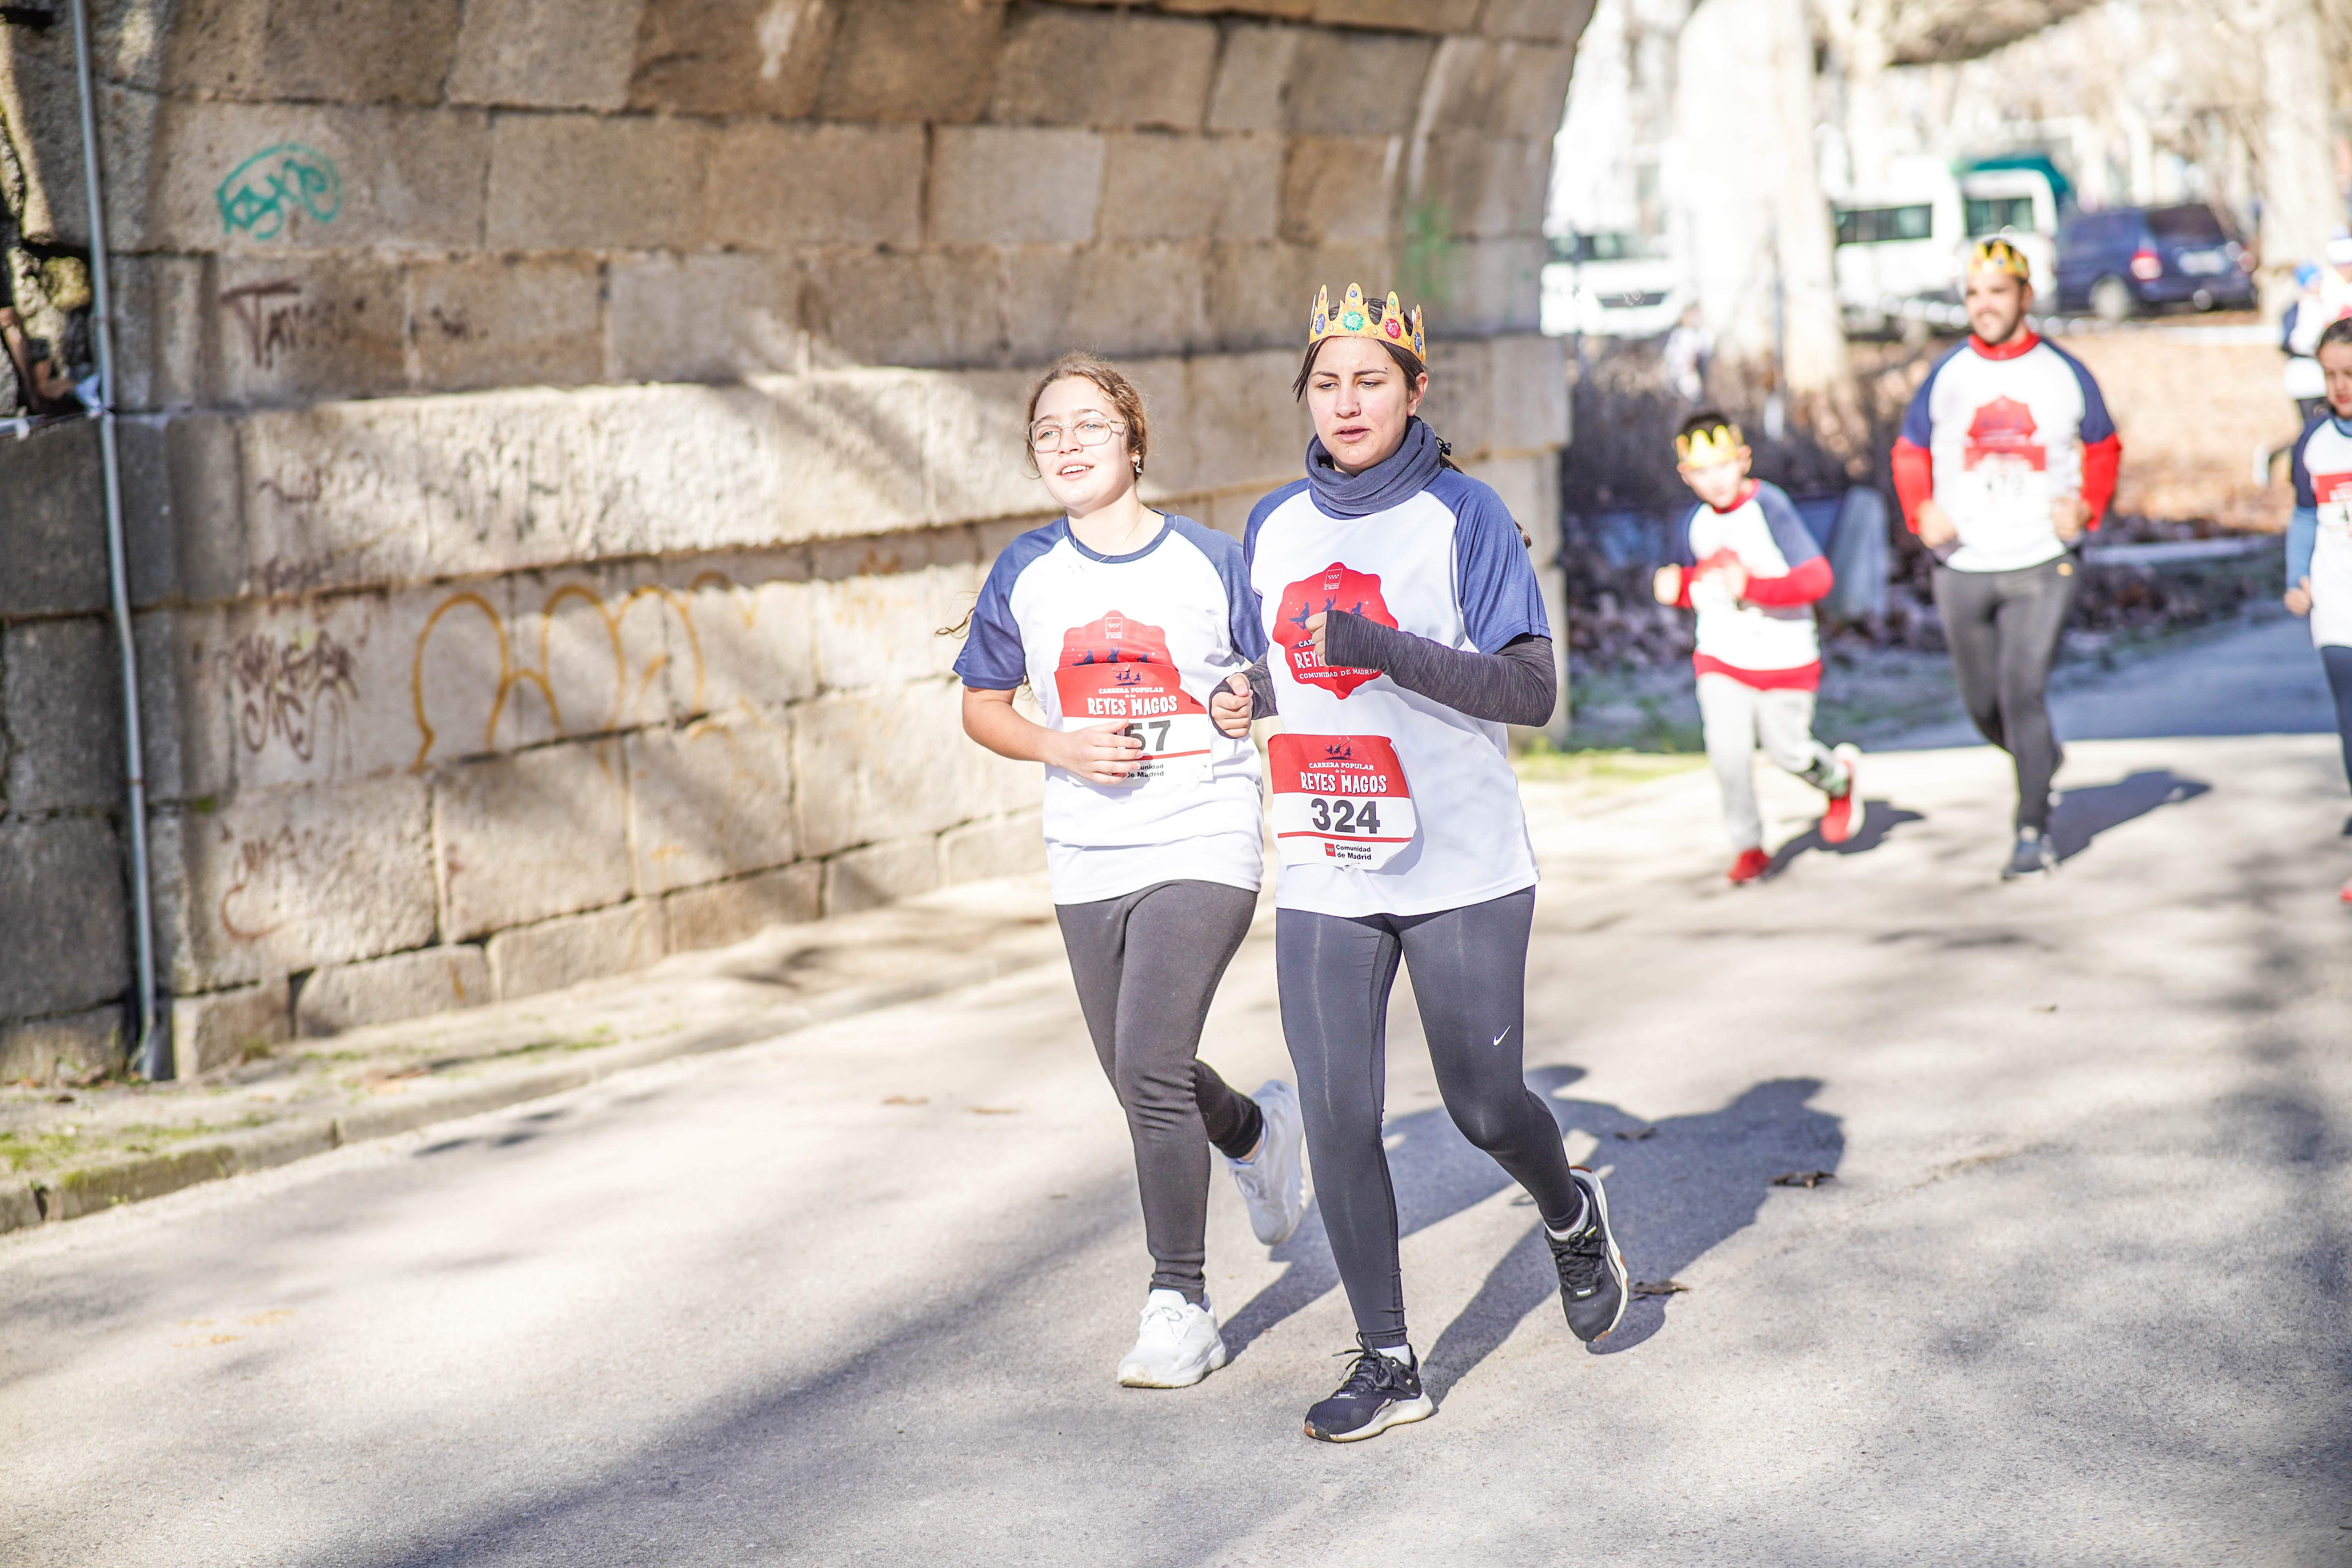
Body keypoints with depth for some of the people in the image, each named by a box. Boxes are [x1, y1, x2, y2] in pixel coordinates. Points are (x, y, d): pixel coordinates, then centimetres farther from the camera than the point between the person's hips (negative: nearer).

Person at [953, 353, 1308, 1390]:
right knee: (1144, 1083, 14)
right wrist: (1061, 748, -6)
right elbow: (982, 708, 12)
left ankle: (1180, 1303, -4)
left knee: (1151, 1065, -17)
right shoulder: (1025, 574, 3)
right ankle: (1257, 1131, 49)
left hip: (1204, 847, -4)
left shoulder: (1211, 562, -4)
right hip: (1087, 863, 4)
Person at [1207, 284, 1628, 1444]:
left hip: (1461, 866, -4)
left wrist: (1384, 648, -23)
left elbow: (1531, 689, -13)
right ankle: (1387, 1364, 9)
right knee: (1338, 1120, -2)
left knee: (1484, 1107, 4)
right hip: (1324, 875, 4)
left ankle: (1570, 1215, 38)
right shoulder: (1275, 528, 9)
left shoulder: (1463, 515, -7)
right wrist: (1249, 697, 2)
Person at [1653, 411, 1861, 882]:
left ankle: (1840, 777, 42)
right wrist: (1677, 586, -1)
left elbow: (1817, 578, -25)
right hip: (1721, 658, 4)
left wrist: (1752, 587, -34)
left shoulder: (1771, 507, -18)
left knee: (1787, 752, 7)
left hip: (1784, 660, -4)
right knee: (1727, 750, -10)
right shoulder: (1699, 522, 2)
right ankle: (1749, 848, 6)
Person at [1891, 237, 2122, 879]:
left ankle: (2034, 835, -5)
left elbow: (2104, 446, 13)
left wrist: (2087, 506, -4)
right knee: (1984, 705, 10)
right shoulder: (1947, 375, 2)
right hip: (1962, 568, 3)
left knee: (2023, 692, -14)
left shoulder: (2064, 373, 1)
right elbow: (1910, 450, 12)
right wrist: (1922, 511, -5)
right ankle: (2045, 759, 42)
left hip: (2043, 565, -3)